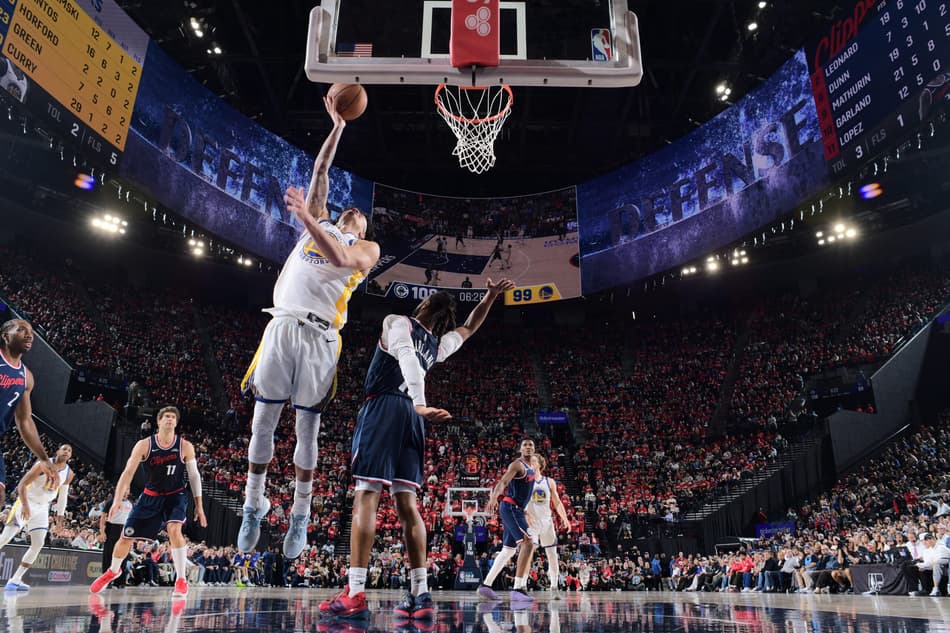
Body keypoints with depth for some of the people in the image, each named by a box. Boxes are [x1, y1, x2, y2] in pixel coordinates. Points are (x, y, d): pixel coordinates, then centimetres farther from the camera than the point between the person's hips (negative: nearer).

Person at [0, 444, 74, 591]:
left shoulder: (69, 474, -1)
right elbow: (21, 485, -20)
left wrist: (60, 516, 8)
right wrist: (25, 505, -33)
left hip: (42, 508, 5)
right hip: (26, 502, -5)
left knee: (38, 544, -3)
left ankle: (15, 580, 4)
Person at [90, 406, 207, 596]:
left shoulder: (185, 446, -12)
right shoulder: (144, 445, -12)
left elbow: (194, 475, -5)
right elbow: (128, 472, -14)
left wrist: (199, 505, -6)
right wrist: (117, 499, -27)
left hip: (175, 495, -2)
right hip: (150, 496, 2)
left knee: (174, 529, -28)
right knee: (126, 537, 9)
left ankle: (181, 581, -16)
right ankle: (113, 571, 43)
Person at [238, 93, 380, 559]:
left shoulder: (367, 248, 13)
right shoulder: (319, 224, 23)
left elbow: (341, 259, -10)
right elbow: (320, 171, 21)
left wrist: (307, 218, -18)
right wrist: (338, 126, 21)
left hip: (319, 336, -3)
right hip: (281, 326, 3)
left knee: (307, 430, 1)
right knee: (263, 423, 3)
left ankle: (300, 519, 12)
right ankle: (253, 507, 18)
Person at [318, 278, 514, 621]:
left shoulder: (398, 322, 3)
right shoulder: (439, 345, 21)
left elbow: (404, 354, -18)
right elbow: (468, 328, 41)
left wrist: (419, 403, -30)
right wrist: (489, 298, 34)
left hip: (384, 408, -6)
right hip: (411, 415, 6)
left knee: (366, 496, -9)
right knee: (407, 503, 5)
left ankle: (355, 594, -13)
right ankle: (420, 595, 4)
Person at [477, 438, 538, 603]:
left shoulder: (530, 468, 18)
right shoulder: (517, 464, -10)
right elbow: (502, 482, -26)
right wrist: (493, 498, -43)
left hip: (516, 510, 10)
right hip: (511, 508, -10)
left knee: (508, 550, 13)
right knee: (528, 544, -21)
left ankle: (485, 585, 19)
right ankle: (518, 589, -23)